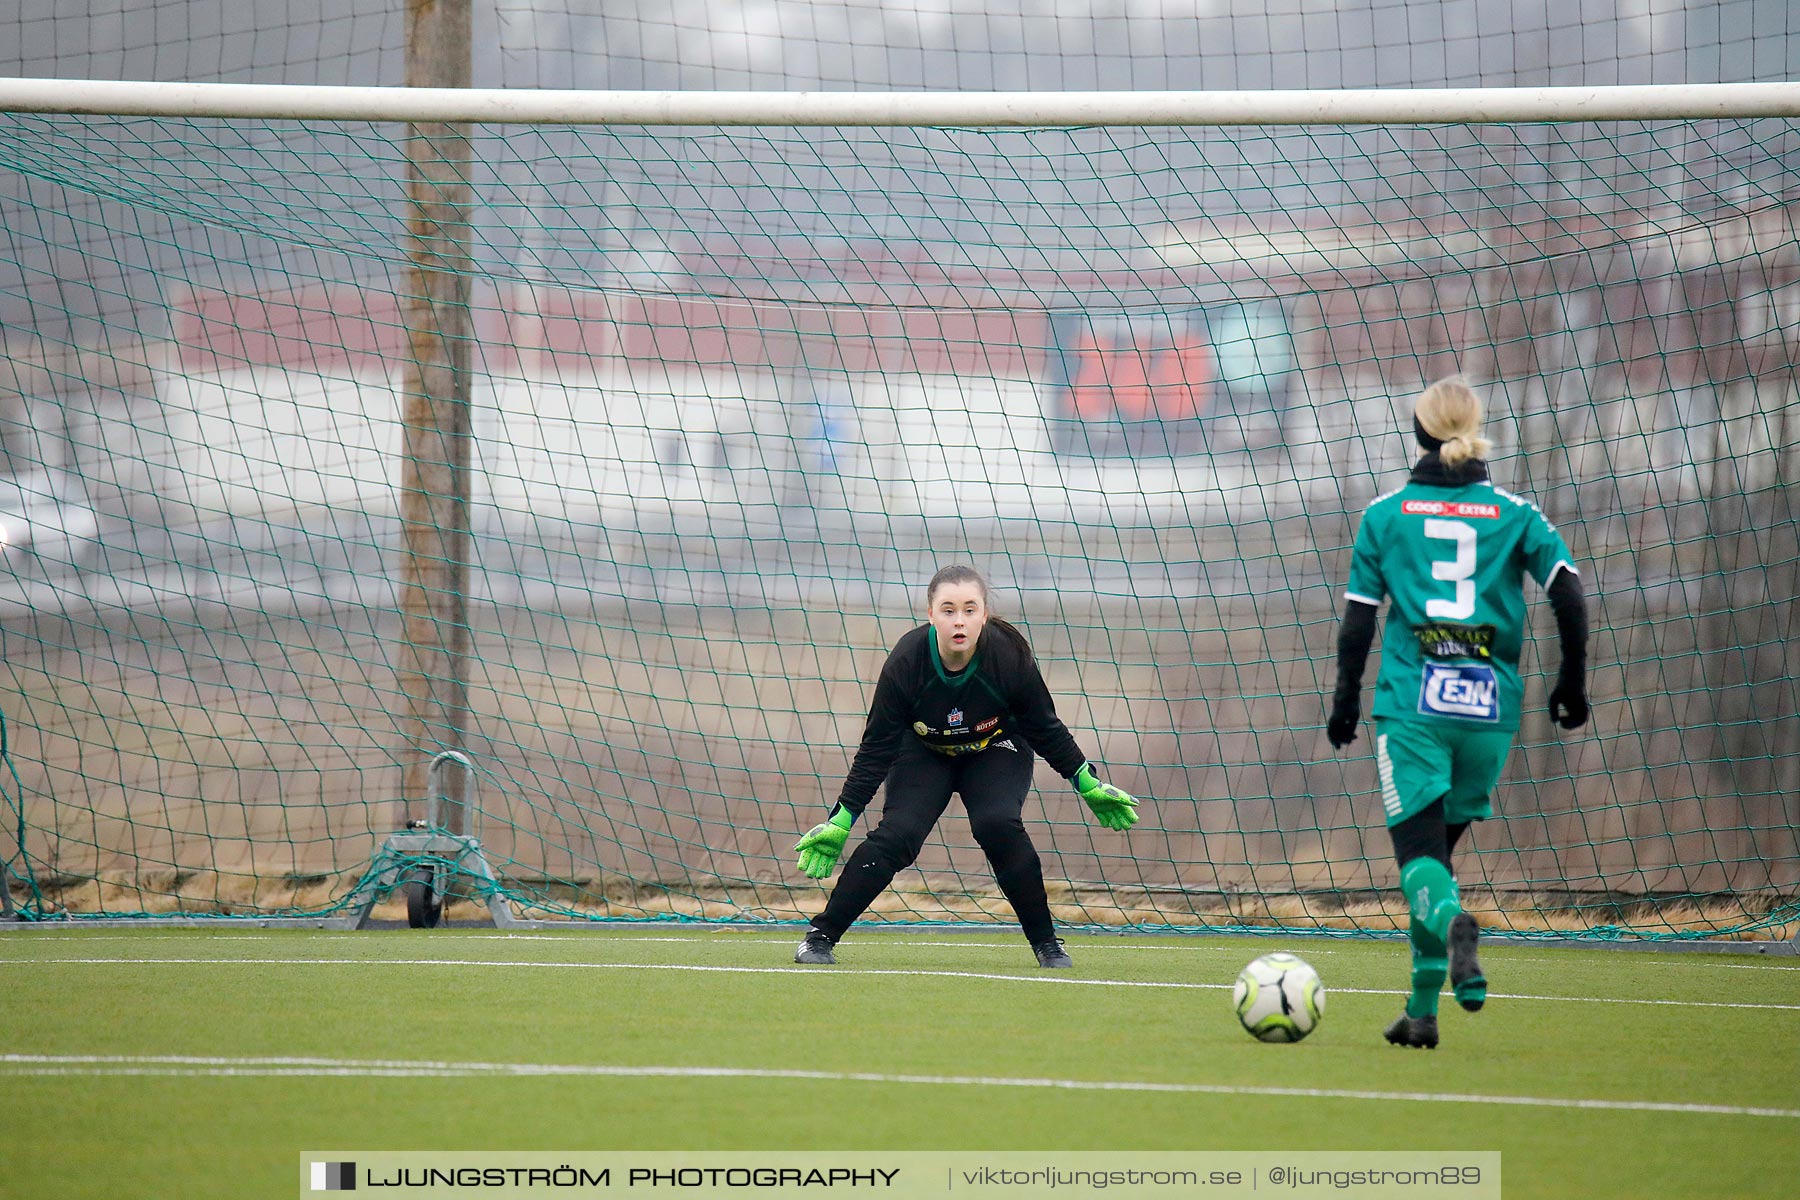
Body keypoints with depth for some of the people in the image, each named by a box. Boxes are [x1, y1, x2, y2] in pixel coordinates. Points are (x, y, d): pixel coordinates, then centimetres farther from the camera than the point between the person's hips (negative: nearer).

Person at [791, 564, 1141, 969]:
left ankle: (1045, 942, -10)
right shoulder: (907, 662, -29)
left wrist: (1087, 783, -2)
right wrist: (842, 820, -18)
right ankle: (821, 935, -9)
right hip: (925, 753, 0)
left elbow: (1044, 729, -9)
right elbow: (877, 748, -18)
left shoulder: (1009, 658, -28)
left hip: (995, 751, 0)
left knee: (998, 825, -26)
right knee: (895, 835, -20)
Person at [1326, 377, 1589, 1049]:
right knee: (1438, 848, 16)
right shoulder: (1514, 514, 6)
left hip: (1411, 705, -2)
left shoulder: (1385, 515, 4)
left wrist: (1346, 702, 13)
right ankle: (1422, 1011, 14)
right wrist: (1572, 683, 6)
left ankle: (1453, 922, -40)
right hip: (1490, 710, 2)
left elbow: (1357, 620, 4)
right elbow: (1568, 593, -4)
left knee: (1419, 854, -4)